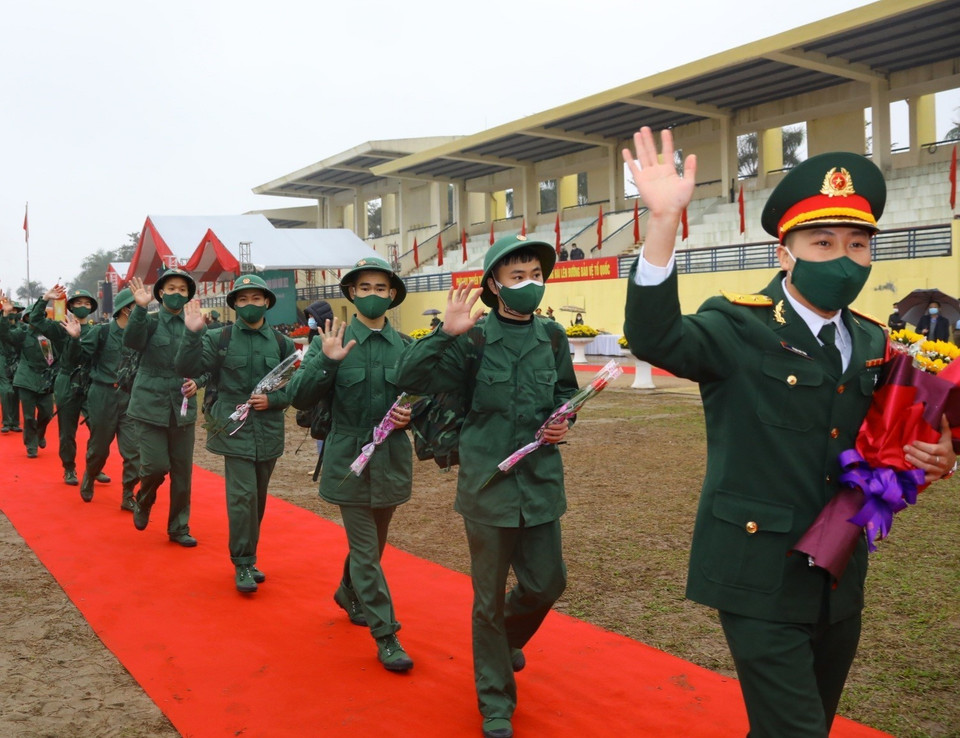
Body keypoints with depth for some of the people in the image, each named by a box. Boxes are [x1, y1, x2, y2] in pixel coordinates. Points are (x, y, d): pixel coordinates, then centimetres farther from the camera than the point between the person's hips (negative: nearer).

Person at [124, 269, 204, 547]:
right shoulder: (150, 321, -3)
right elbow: (131, 341, -24)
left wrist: (197, 382, -7)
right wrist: (140, 308, -35)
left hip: (183, 407, 3)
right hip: (151, 405, -3)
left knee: (182, 471, 6)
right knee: (157, 466, -8)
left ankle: (179, 527, 22)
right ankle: (143, 503, 26)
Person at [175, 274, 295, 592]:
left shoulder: (282, 344, 4)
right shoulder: (219, 338, -1)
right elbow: (187, 369, -11)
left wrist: (272, 400, -11)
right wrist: (193, 334, -25)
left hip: (269, 433, 3)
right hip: (235, 431, -3)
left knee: (257, 498, 13)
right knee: (243, 496, -11)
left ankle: (246, 558, 28)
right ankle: (243, 565, 2)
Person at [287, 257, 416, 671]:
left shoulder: (405, 347, 3)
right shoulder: (332, 342, -6)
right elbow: (299, 399, -13)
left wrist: (411, 415, -10)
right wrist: (325, 361, -27)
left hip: (391, 461, 4)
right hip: (349, 462, -4)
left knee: (372, 544, 21)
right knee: (365, 551, -1)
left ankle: (348, 594, 48)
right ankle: (385, 636, 9)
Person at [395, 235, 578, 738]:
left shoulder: (552, 337, 4)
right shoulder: (473, 341, -8)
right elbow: (410, 379, -15)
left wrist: (562, 421, -1)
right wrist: (445, 333, -27)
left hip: (541, 481, 4)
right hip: (488, 484, -3)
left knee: (546, 583, 11)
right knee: (489, 597, 8)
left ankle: (507, 637, 46)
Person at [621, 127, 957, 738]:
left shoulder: (872, 344, 6)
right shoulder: (741, 329, -13)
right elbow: (653, 338, -32)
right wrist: (664, 223, -44)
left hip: (840, 583, 7)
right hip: (762, 580, -7)